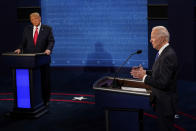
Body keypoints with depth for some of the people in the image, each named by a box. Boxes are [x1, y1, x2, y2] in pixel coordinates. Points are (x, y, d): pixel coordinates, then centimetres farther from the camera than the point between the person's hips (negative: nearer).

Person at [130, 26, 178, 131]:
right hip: (161, 100, 10)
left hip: (165, 103, -10)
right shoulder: (163, 52, 7)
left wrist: (144, 77, -19)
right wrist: (145, 72, 3)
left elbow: (162, 83, -27)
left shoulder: (168, 56, -24)